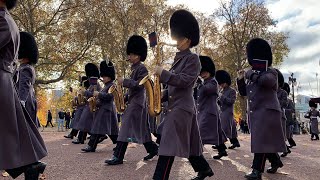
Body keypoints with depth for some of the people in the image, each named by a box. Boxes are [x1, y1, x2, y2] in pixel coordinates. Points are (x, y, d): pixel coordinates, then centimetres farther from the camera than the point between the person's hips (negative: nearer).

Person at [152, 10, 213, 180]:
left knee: (168, 146, -11)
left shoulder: (192, 58, -9)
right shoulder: (178, 59, 18)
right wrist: (162, 96, 9)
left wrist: (162, 73, -18)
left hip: (181, 108, -10)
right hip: (174, 106, 10)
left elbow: (184, 81, -21)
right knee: (189, 143, 18)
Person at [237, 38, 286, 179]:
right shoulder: (251, 76, 17)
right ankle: (276, 162, 34)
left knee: (261, 140, -12)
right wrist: (241, 79, 1)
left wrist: (251, 73, -15)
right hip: (253, 113, 8)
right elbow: (243, 93, 16)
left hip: (267, 111, -7)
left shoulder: (271, 72, -3)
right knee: (265, 141, 14)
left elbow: (265, 80, -27)